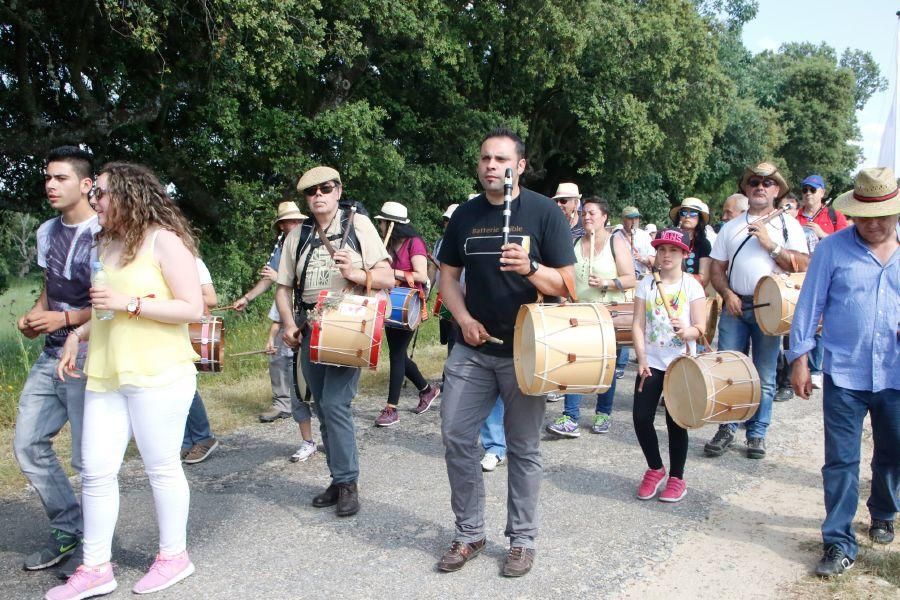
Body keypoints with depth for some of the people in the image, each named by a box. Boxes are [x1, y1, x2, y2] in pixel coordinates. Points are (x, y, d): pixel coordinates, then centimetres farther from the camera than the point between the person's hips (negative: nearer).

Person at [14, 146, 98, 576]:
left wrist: (65, 319, -18)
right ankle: (68, 531, 26)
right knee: (28, 444, 11)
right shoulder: (46, 232, 12)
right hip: (51, 355, 8)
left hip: (90, 360, -8)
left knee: (89, 458, 0)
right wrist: (34, 315, 3)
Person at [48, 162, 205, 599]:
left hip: (158, 376, -7)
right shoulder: (106, 244, 15)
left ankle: (174, 555, 21)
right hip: (105, 376, 7)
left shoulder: (163, 240, -8)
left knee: (161, 467, 4)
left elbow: (193, 309, -13)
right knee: (96, 471, 7)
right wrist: (77, 335, 12)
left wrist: (129, 303, -18)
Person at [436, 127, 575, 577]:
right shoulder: (465, 215, 6)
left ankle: (522, 539, 23)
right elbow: (448, 275, 12)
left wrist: (529, 267, -28)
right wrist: (463, 316, -6)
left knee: (523, 448, 6)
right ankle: (469, 533, 21)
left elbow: (565, 283, -9)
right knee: (455, 436, 4)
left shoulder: (544, 212, -6)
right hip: (472, 348, 4)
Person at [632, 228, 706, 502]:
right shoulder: (646, 285, 3)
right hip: (651, 362, 2)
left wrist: (687, 332, -29)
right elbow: (638, 325, -1)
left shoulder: (692, 286, -3)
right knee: (641, 418, -2)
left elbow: (700, 328, -7)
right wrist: (641, 359, -11)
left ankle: (676, 479, 21)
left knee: (676, 421, 3)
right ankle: (655, 469, 23)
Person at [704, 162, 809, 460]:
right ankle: (726, 429, 14)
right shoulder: (731, 227, 12)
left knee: (764, 377, 5)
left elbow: (802, 265, -5)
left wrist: (770, 244, -14)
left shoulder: (788, 224, 5)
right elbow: (717, 268, 11)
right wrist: (727, 294, -6)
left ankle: (757, 433, 17)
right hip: (735, 306, 2)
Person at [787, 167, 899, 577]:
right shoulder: (833, 248, -5)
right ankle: (839, 544, 11)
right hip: (844, 374, -3)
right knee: (841, 461, 1)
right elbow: (810, 304, -2)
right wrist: (799, 357, -4)